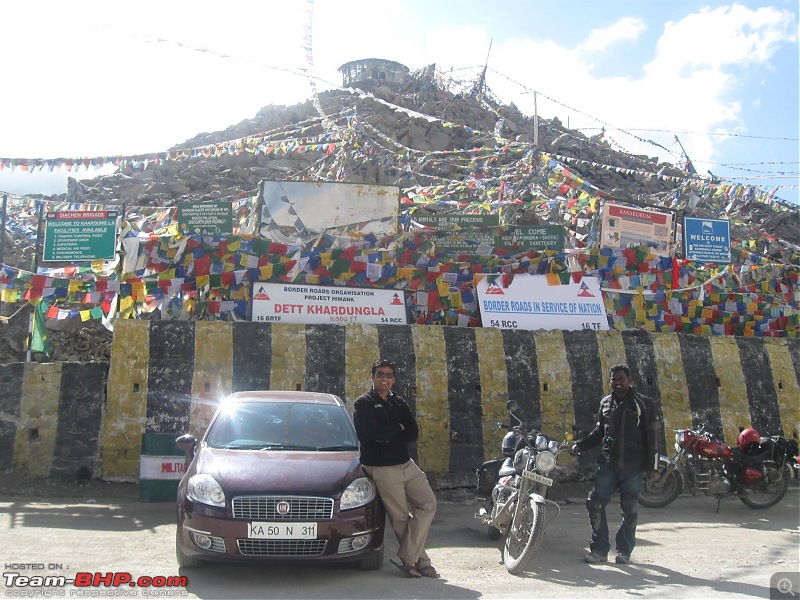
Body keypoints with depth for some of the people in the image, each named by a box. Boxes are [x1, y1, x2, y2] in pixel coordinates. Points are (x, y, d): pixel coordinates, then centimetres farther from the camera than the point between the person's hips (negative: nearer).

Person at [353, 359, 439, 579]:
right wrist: (398, 428, -5)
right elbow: (374, 432, -20)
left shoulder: (399, 403, 15)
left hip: (406, 464, 6)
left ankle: (407, 558, -1)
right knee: (400, 518, -1)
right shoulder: (363, 403, -3)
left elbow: (413, 433, 1)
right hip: (382, 469, -6)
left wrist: (388, 437, -13)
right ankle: (421, 561, 10)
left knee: (428, 504, -4)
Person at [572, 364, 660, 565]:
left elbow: (652, 436, -4)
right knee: (595, 504, -3)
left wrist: (651, 466, -8)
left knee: (629, 510, 5)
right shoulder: (605, 403, 10)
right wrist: (580, 445, 5)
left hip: (633, 467, -3)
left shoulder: (643, 404, -2)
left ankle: (624, 550, 19)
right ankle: (599, 549, 8)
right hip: (608, 464, 4)